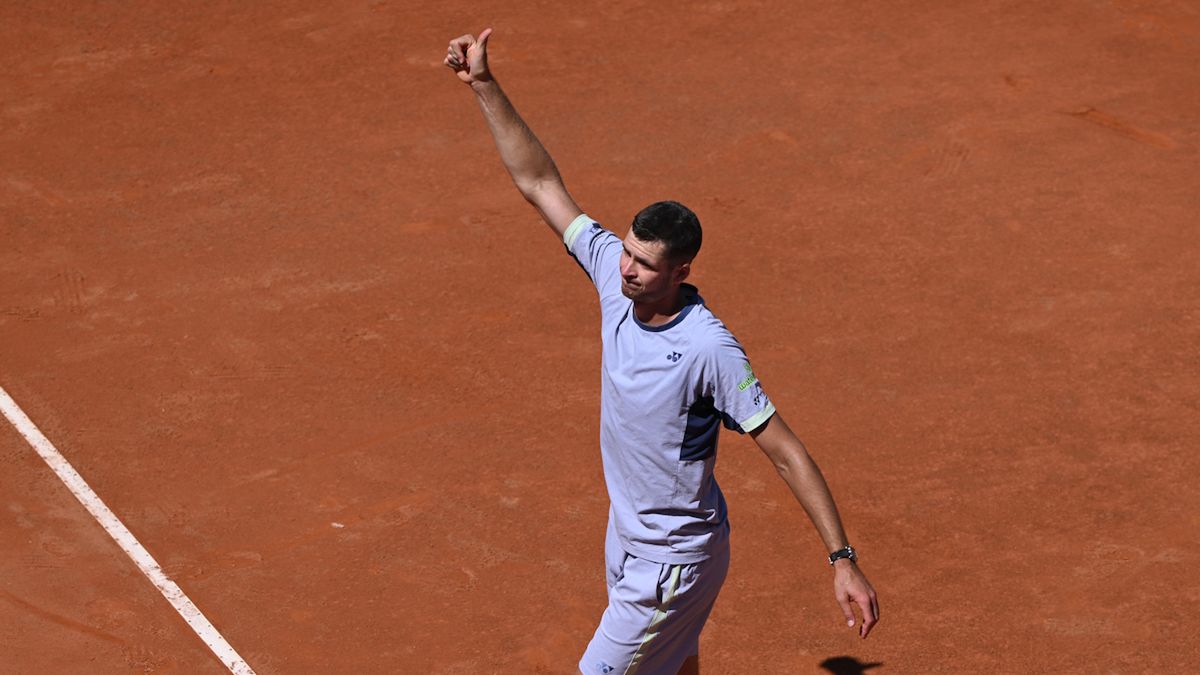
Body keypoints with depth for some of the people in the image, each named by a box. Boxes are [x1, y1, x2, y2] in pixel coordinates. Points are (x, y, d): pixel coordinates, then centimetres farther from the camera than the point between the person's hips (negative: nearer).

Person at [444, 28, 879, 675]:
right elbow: (541, 184, -1)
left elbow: (787, 453, -24)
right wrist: (485, 85, -5)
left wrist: (844, 561, -27)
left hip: (673, 561, -8)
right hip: (627, 538, 8)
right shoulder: (615, 272, -10)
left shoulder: (709, 348, -28)